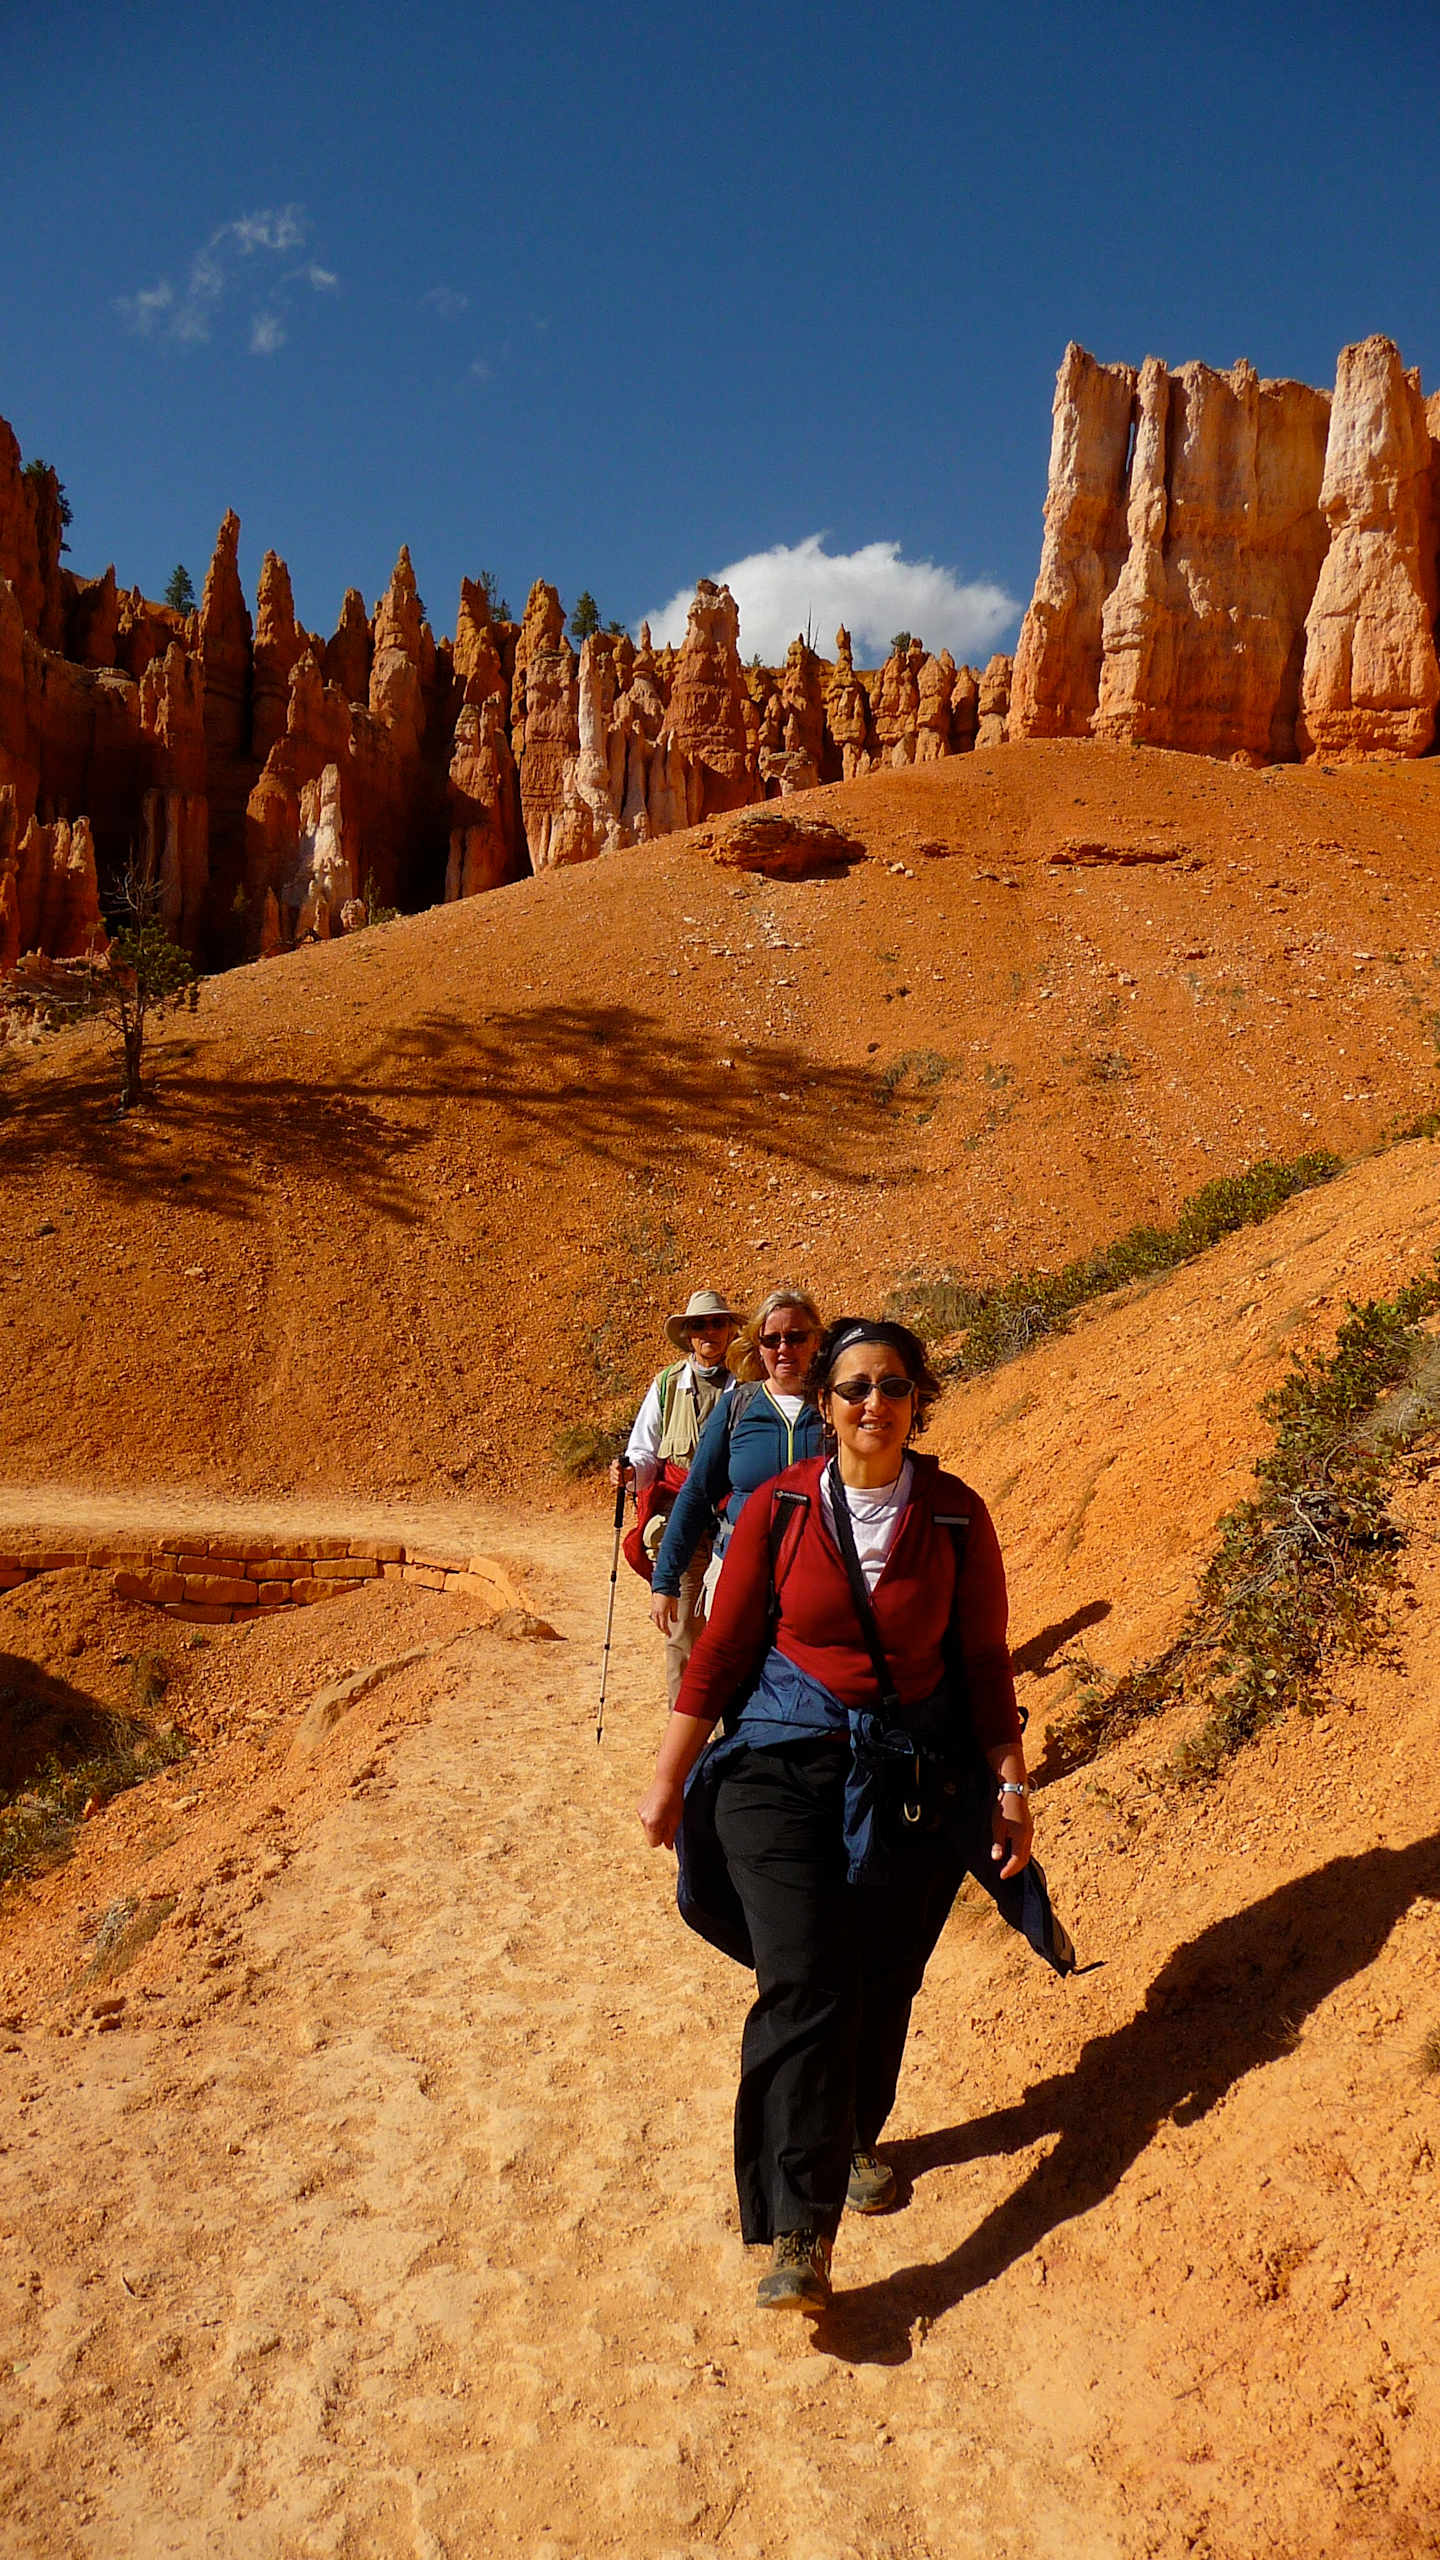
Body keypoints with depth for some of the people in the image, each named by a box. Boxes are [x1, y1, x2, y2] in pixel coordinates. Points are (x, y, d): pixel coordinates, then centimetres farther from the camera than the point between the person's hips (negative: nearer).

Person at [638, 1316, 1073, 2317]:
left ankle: (856, 2137, 38)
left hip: (913, 1774, 1)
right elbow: (723, 1650, 1)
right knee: (805, 1983, -12)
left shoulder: (956, 1516, -2)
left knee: (882, 1984, 8)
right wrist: (669, 1779, 3)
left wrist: (1012, 1788, 3)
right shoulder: (779, 1509, -4)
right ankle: (801, 2234, -7)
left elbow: (986, 1662, 5)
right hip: (785, 1762, -1)